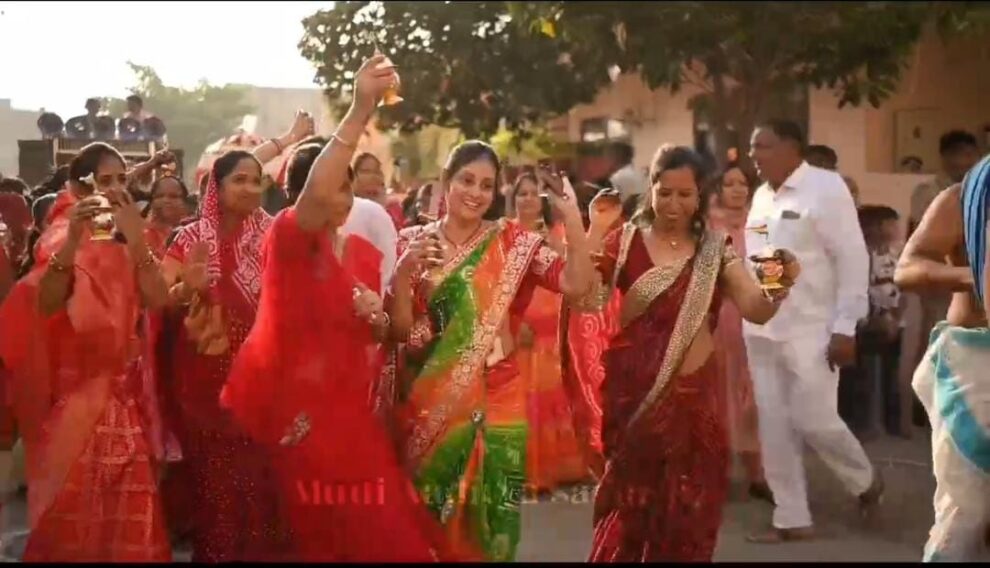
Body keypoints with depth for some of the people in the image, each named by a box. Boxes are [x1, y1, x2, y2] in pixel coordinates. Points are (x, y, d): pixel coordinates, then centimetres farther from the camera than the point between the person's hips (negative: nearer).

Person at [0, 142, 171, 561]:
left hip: (126, 389, 5)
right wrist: (72, 239, -35)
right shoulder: (62, 236, -6)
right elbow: (44, 305, -24)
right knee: (76, 509, -3)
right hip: (78, 391, -5)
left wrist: (136, 238, -16)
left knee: (130, 504, 4)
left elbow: (156, 301, -6)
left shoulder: (126, 241, 10)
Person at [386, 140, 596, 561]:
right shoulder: (411, 243, 1)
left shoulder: (513, 242, 0)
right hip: (426, 404, 1)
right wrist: (403, 270, -19)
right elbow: (401, 329, -5)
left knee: (488, 523, 5)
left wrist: (571, 215, -19)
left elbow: (578, 284, -13)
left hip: (493, 401, 0)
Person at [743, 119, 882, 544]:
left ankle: (866, 482, 22)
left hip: (810, 330, -7)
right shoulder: (761, 195, 11)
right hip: (762, 329, 7)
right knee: (774, 428, 7)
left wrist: (845, 327, -15)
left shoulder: (826, 188, -9)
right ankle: (791, 519, 16)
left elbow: (852, 258, -11)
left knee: (813, 421, -6)